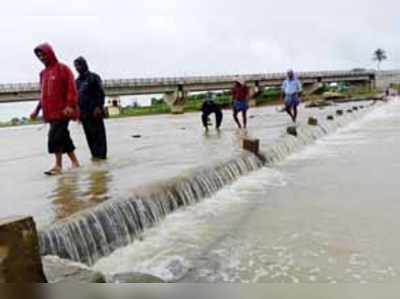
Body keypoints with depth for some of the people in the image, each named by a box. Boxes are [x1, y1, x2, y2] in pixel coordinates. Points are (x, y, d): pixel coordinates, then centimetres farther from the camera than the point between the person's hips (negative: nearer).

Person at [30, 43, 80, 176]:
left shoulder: (63, 68, -2)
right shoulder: (43, 73, 18)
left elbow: (72, 88, -10)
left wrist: (70, 105, -22)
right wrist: (37, 110, 17)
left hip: (62, 111, -7)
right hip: (51, 112, 7)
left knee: (56, 136, -13)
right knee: (63, 137, 8)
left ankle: (58, 165, -6)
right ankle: (74, 162, 18)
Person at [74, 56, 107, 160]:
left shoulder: (93, 77, -1)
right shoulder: (77, 81, 18)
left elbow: (100, 93, -8)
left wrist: (98, 107, -18)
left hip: (94, 111, -6)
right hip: (84, 113, 6)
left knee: (98, 133, -4)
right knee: (89, 135, 6)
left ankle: (101, 155, -2)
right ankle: (94, 154, 12)